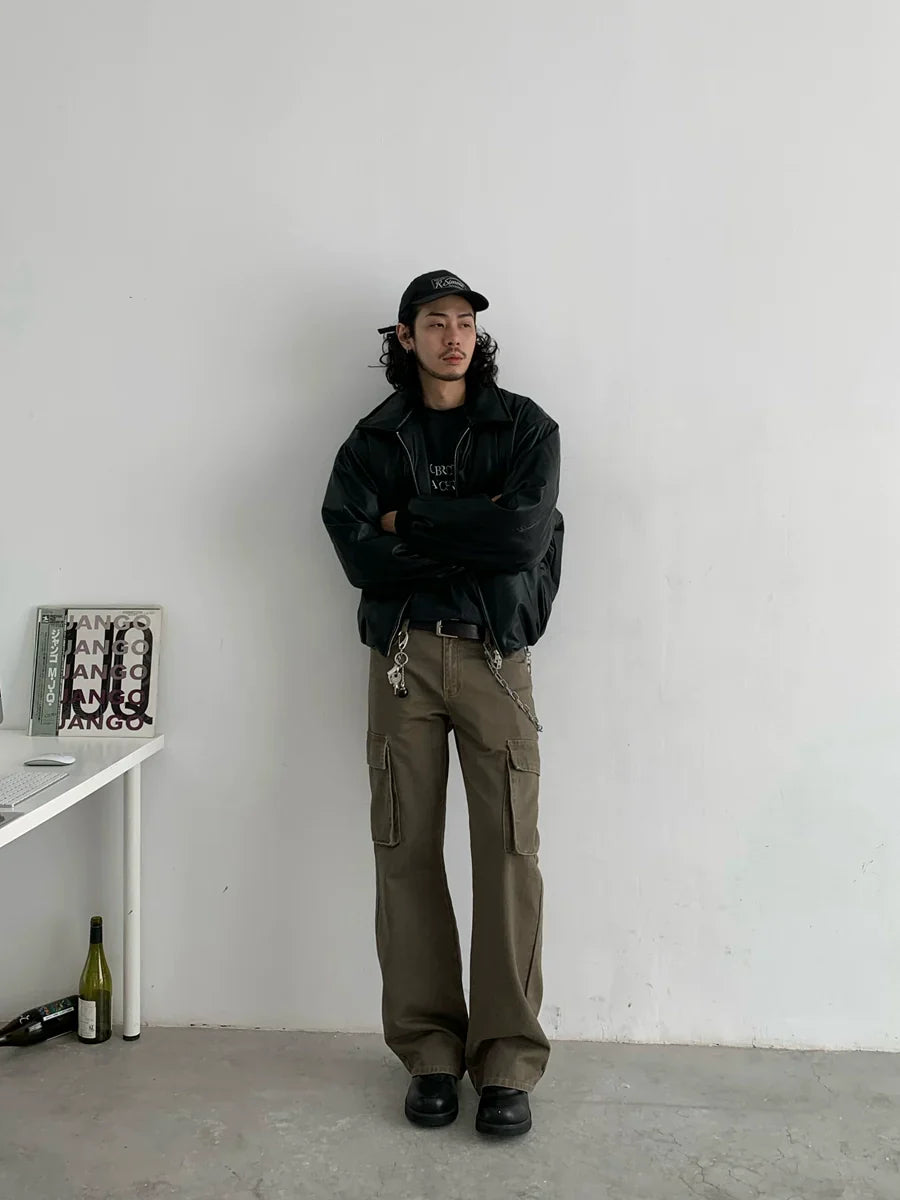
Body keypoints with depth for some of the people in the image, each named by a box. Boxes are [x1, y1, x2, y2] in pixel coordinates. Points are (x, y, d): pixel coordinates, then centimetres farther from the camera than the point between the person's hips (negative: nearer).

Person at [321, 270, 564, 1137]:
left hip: (496, 656, -1)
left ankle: (508, 1063, 5)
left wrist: (411, 522, -6)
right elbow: (358, 553, -6)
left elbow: (527, 536, -11)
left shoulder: (525, 426, 5)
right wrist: (474, 532, -9)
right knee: (406, 853, 1)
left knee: (509, 853, -5)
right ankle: (430, 1053, 14)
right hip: (403, 655, 2)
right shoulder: (373, 439, 9)